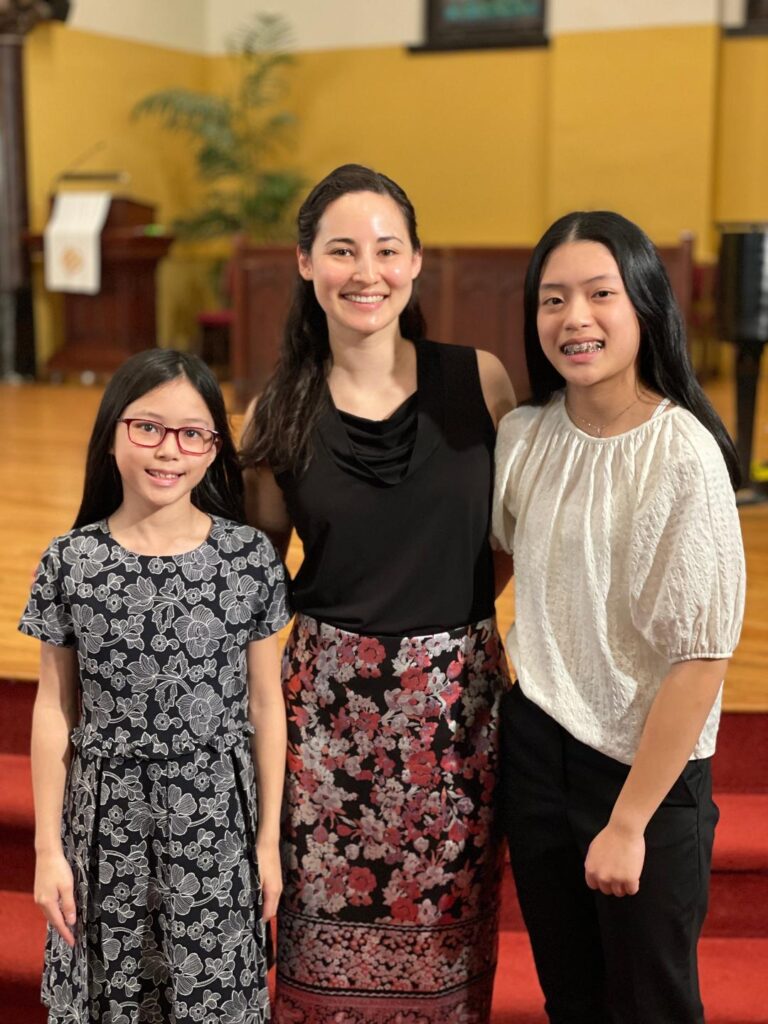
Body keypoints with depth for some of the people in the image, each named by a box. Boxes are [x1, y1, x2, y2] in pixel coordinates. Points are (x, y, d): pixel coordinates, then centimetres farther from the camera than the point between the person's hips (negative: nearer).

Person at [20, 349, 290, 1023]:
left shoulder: (251, 557, -7)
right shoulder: (71, 562, -7)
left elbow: (266, 702, 0)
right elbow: (53, 709, -1)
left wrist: (269, 838, 3)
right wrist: (48, 846, 1)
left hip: (217, 818, 0)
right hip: (107, 817, 0)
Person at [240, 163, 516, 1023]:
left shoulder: (480, 381, -4)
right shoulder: (280, 413, -2)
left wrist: (450, 602, 2)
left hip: (458, 692, 0)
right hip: (330, 696, 0)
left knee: (446, 927, 12)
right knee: (330, 927, 9)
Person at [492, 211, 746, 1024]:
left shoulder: (683, 455, -19)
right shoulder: (521, 437, -3)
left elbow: (701, 657, -17)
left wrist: (629, 821, -14)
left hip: (647, 770, -4)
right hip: (534, 747, 4)